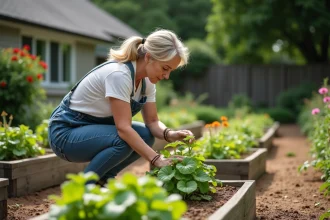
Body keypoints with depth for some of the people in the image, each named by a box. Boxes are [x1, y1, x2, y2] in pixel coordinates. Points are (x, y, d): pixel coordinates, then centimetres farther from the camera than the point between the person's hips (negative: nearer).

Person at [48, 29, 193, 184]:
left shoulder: (147, 80, -4)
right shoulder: (118, 74, -30)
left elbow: (152, 122, 0)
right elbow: (123, 128, -34)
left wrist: (169, 134, -21)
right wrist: (157, 160, -37)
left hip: (93, 129, 8)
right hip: (66, 132, -8)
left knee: (146, 136, -6)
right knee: (124, 140, -29)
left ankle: (103, 179, 11)